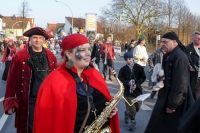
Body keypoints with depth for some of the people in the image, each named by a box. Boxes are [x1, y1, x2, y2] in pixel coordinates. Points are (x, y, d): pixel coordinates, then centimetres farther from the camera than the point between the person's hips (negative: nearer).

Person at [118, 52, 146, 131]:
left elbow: (143, 77, 0)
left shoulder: (139, 67, -4)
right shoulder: (123, 69, -5)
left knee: (137, 107, 11)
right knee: (131, 109, -5)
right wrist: (127, 82, -17)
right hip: (128, 91, -2)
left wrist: (136, 84, -13)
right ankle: (132, 121, 19)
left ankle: (127, 113, 41)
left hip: (137, 90, 2)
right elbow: (120, 78, -1)